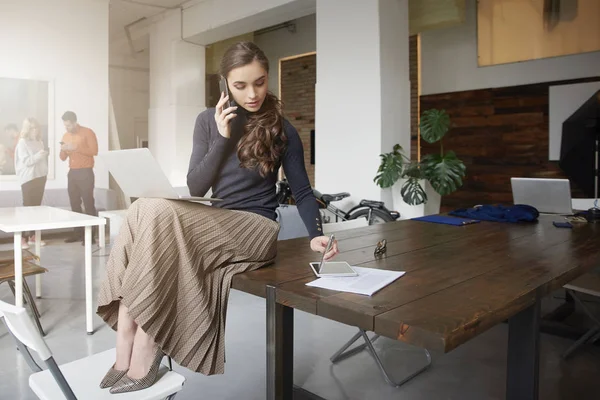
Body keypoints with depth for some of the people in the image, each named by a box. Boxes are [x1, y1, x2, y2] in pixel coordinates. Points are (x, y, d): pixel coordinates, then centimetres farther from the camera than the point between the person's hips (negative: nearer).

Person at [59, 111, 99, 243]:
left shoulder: (88, 132, -4)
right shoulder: (65, 136, 16)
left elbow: (94, 151, -13)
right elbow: (63, 158, 17)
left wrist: (76, 148, -17)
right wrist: (63, 150, -5)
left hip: (85, 172, -6)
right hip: (72, 173, 7)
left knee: (88, 203, -9)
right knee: (74, 204, 5)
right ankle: (78, 233, 10)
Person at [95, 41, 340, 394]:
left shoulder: (282, 131, -1)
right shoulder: (209, 121, 8)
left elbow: (302, 191, 4)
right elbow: (195, 187, 3)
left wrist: (317, 234, -13)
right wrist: (222, 138, -7)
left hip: (255, 228, -4)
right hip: (214, 223, 4)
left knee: (158, 215, -27)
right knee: (142, 212, -25)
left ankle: (144, 355, -22)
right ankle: (126, 354, -23)